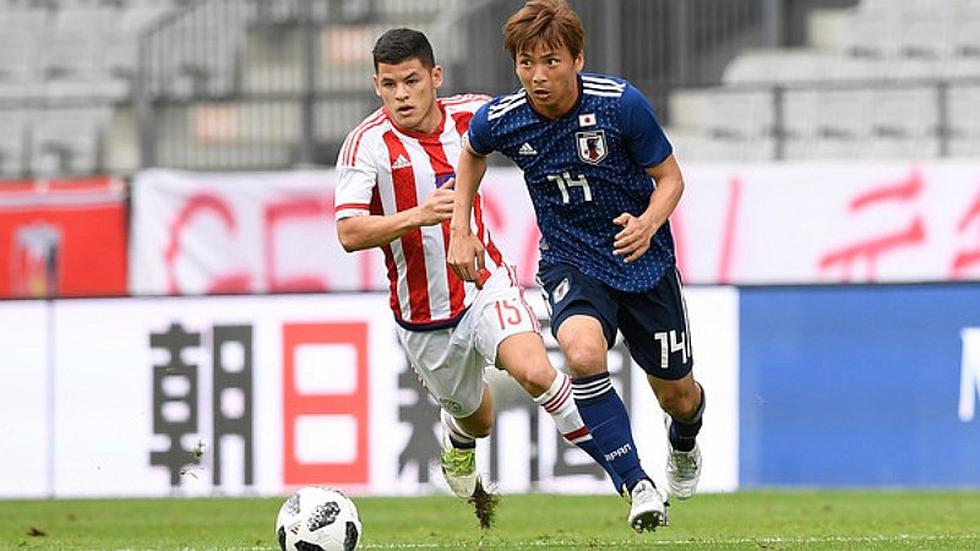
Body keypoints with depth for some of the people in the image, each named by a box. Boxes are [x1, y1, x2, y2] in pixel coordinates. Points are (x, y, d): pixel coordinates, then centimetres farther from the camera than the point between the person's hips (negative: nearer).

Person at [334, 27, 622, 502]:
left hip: (487, 285, 1)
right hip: (422, 316, -1)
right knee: (476, 418, 18)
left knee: (534, 372, -28)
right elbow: (349, 233, -25)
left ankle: (617, 464, -13)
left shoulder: (471, 114, -5)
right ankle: (457, 437, 57)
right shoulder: (368, 143, -15)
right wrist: (419, 214, -37)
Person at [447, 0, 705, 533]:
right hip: (570, 263, 0)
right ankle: (638, 484, -22)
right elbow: (472, 153, 12)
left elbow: (670, 178, -9)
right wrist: (460, 231, 5)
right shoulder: (499, 120, -15)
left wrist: (648, 223, -30)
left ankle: (683, 445, 52)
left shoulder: (621, 103, -22)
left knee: (678, 396, 12)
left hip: (644, 261, 0)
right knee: (583, 353, -33)